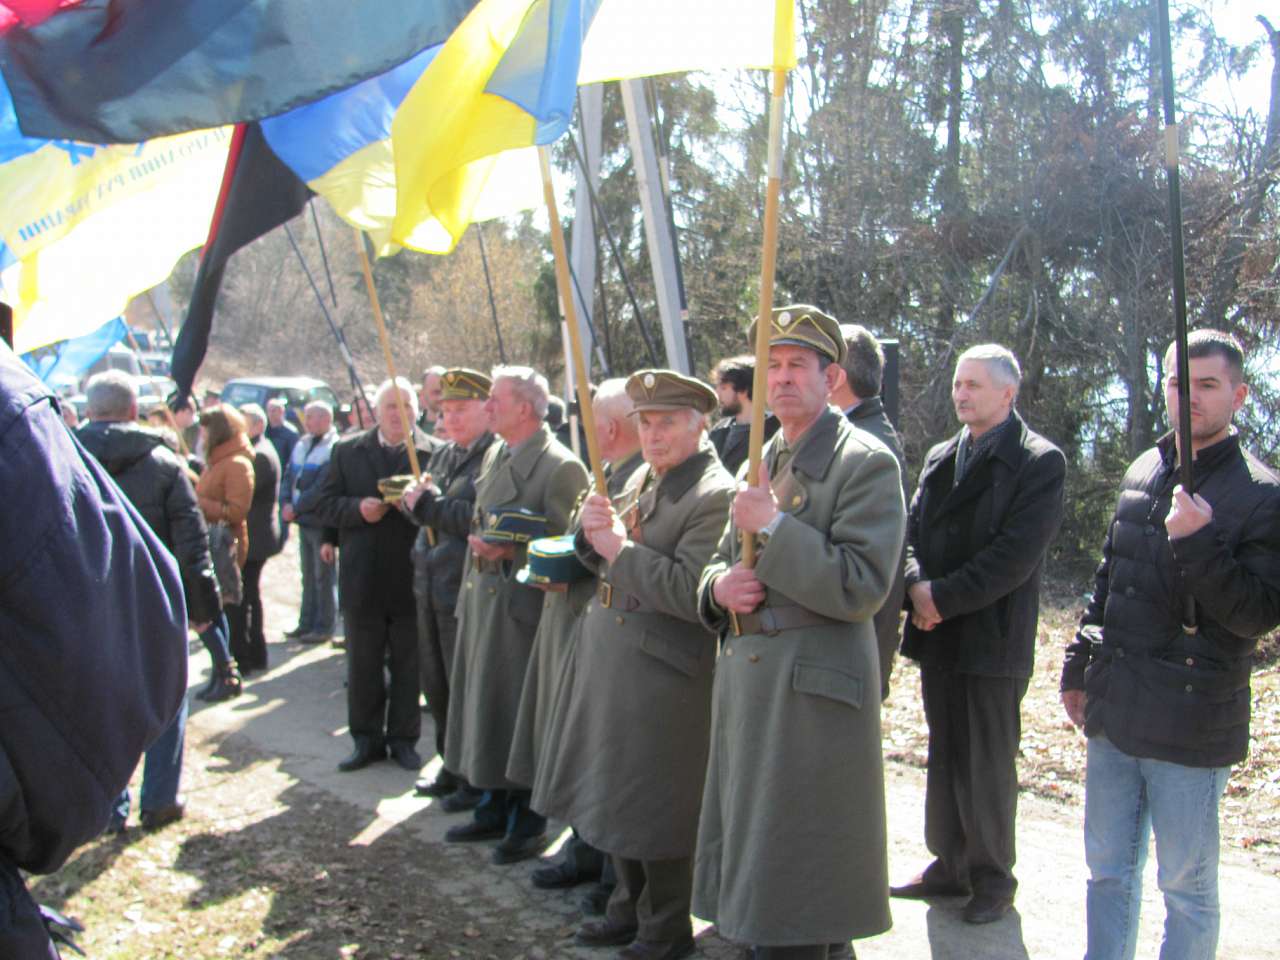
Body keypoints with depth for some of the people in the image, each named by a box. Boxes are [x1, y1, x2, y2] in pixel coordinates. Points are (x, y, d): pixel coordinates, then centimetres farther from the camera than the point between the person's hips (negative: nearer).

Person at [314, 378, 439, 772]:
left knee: (408, 666, 9)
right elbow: (325, 504, 3)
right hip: (362, 580, 2)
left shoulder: (434, 453, -2)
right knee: (362, 665, 12)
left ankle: (403, 738, 23)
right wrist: (358, 508, -14)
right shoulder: (347, 451, 6)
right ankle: (367, 739, 24)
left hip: (412, 578, -2)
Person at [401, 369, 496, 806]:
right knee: (437, 685, 18)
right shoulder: (443, 456, 14)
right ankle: (452, 769, 33)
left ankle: (476, 781, 16)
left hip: (467, 590, -9)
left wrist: (430, 505, -18)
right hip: (431, 586, 9)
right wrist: (417, 501, -3)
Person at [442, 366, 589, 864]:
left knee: (521, 711, 1)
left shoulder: (561, 467, -14)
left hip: (523, 603, -8)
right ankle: (494, 808, 31)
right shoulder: (494, 456, 13)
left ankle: (528, 822, 16)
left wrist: (512, 553, -25)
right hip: (482, 596, 8)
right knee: (484, 705, 16)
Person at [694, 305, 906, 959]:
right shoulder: (764, 460, 16)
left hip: (814, 695, -8)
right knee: (753, 868, 16)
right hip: (746, 685, 8)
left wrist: (775, 527, -20)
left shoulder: (867, 463, -8)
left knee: (799, 904, 1)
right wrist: (720, 585, 0)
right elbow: (723, 562, 23)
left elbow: (863, 587, -18)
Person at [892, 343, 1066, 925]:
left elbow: (1017, 553, -16)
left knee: (987, 766, 3)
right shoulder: (939, 458, 13)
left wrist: (945, 597, -17)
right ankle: (949, 866, 28)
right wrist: (918, 585, -11)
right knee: (944, 760, 15)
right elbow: (913, 529, 9)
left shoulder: (1040, 462, -8)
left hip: (991, 638, -6)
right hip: (938, 636, 6)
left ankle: (992, 879, 18)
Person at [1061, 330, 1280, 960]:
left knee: (1187, 886, 7)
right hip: (1113, 715, 6)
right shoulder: (1143, 473, 10)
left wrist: (1197, 542, -25)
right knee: (1107, 871, 16)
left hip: (1190, 729, -6)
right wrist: (1079, 668, 16)